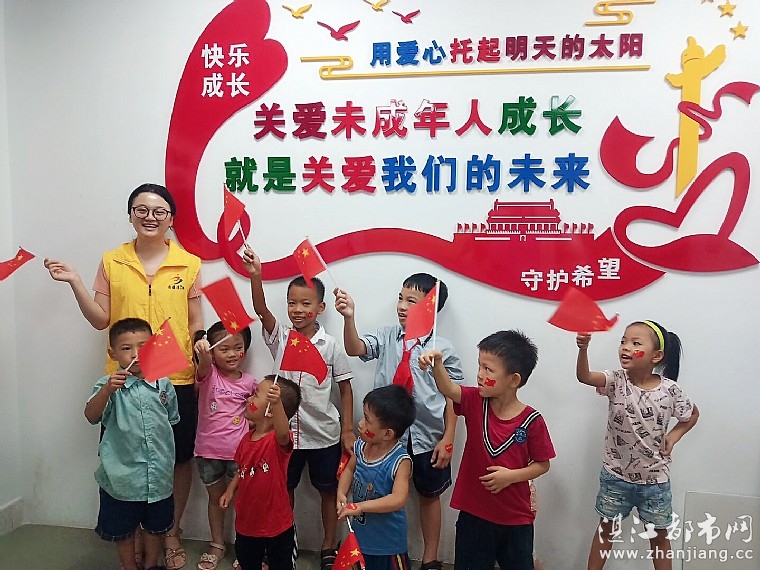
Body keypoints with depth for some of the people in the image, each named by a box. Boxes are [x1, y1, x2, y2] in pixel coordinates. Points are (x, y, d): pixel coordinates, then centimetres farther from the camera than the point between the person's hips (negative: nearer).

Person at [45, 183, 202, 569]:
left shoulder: (188, 263, 0)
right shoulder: (111, 262, 3)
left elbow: (196, 323, 3)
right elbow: (100, 320, 3)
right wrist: (75, 283, -9)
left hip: (177, 378, 0)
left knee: (180, 458, 10)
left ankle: (171, 531, 31)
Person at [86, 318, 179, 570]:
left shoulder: (163, 384, -2)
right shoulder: (109, 385, -12)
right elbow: (91, 416, -27)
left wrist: (168, 455, 5)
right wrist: (107, 390, -43)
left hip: (158, 473, 3)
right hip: (122, 473, -2)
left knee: (155, 525, 20)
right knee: (123, 529, 16)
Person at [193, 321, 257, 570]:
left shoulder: (249, 382, -2)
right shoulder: (208, 375, -9)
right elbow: (204, 367, -36)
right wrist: (203, 355, -58)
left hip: (240, 451, 0)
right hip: (208, 450, 0)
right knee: (216, 496, 18)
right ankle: (217, 545, 36)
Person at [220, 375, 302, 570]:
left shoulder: (278, 440, -25)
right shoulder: (246, 438, -1)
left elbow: (283, 434, -51)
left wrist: (277, 403, -67)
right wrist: (230, 491, 1)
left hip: (277, 524, -6)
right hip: (246, 522, 6)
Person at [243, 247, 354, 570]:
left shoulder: (331, 346, -8)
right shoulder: (280, 338, -5)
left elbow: (345, 388, -2)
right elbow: (261, 310, -23)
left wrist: (348, 431, -5)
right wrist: (255, 276, -39)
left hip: (324, 434, -1)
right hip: (286, 430, 2)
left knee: (328, 490, 14)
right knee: (284, 489, 17)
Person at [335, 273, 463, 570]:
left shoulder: (443, 348, -9)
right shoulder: (387, 337, -3)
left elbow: (453, 397, -5)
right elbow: (355, 349, -19)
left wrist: (448, 439, -7)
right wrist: (349, 318, -36)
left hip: (428, 437, -1)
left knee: (429, 495, 18)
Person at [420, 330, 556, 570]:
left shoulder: (531, 420, -14)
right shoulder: (475, 402, -7)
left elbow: (542, 464, -4)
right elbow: (447, 388, -26)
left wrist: (511, 476, -19)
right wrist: (437, 364, -44)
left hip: (516, 518, -2)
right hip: (474, 512, 2)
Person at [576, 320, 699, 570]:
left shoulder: (670, 390, -13)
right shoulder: (616, 381, -15)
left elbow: (693, 414, 8)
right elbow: (583, 376, -35)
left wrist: (673, 436, -7)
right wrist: (583, 348, -53)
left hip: (655, 478, 0)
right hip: (616, 474, 0)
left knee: (659, 535, 18)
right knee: (606, 528, 17)